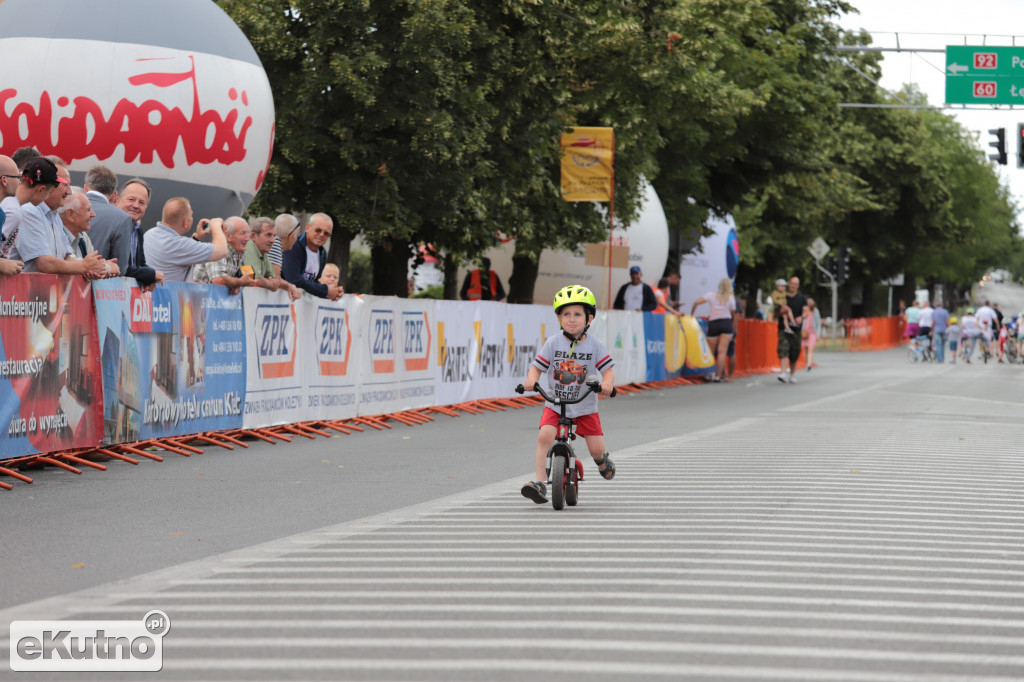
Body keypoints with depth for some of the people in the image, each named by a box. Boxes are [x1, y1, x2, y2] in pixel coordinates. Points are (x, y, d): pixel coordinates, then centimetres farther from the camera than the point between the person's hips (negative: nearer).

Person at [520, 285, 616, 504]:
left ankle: (603, 461, 36)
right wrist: (531, 380, -23)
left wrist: (607, 383, -27)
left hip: (585, 406, 0)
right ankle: (539, 482, -24)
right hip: (555, 404, 0)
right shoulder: (553, 343, -2)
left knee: (597, 448, -3)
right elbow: (537, 367, -1)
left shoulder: (594, 345, -3)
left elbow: (608, 370, -4)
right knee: (544, 436, -24)